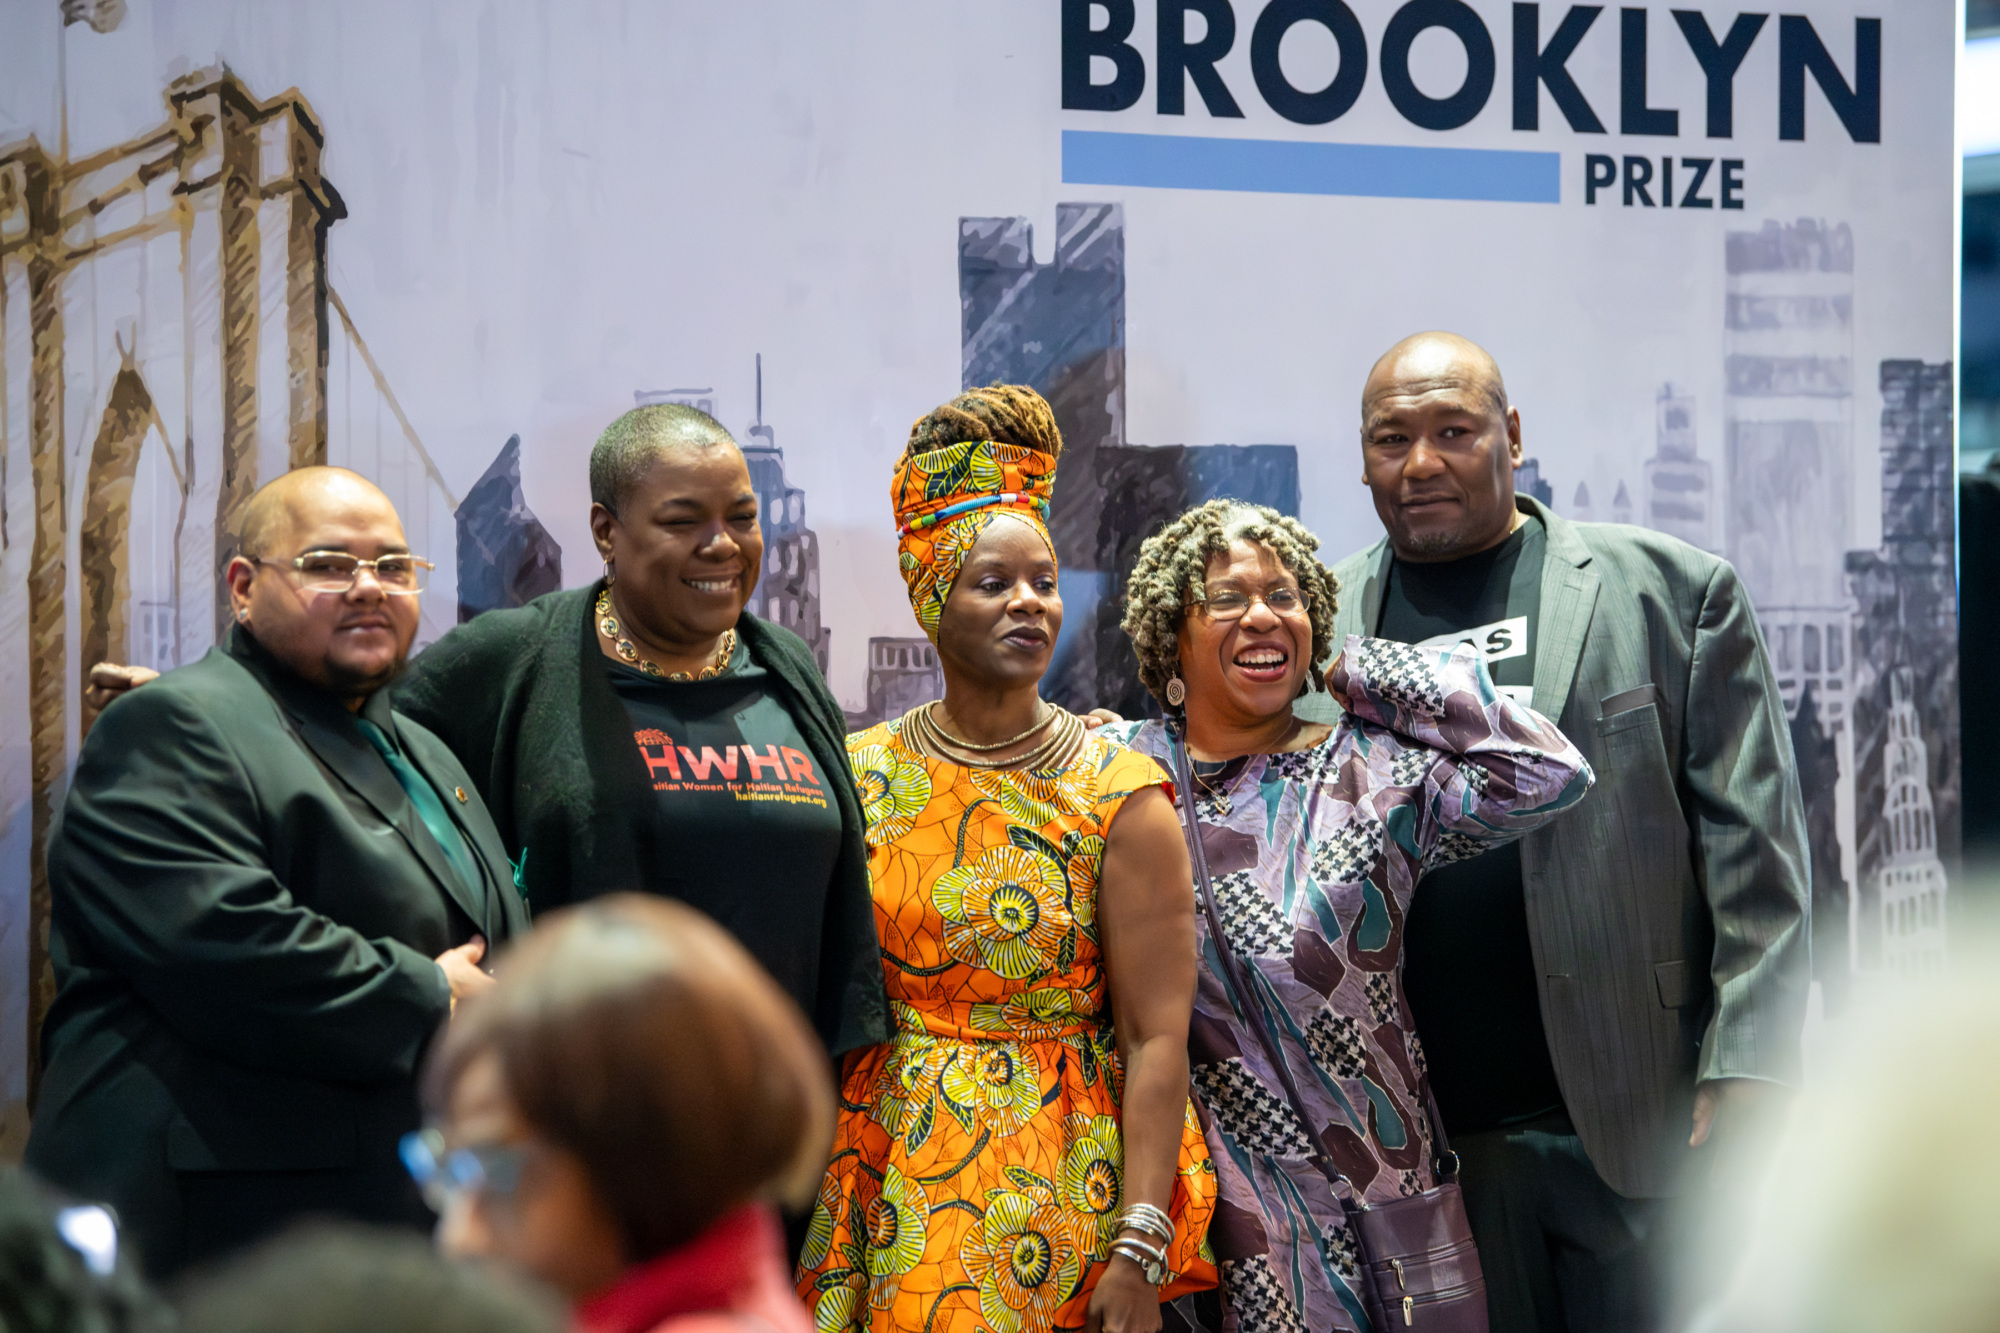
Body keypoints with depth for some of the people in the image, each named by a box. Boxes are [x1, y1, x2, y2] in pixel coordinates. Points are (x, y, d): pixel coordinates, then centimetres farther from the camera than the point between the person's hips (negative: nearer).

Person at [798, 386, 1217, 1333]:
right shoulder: (861, 775, 4)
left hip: (1057, 1198, -2)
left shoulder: (1119, 799, -6)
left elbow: (1156, 1038, -10)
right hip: (892, 1197, 2)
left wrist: (1140, 1249, -17)